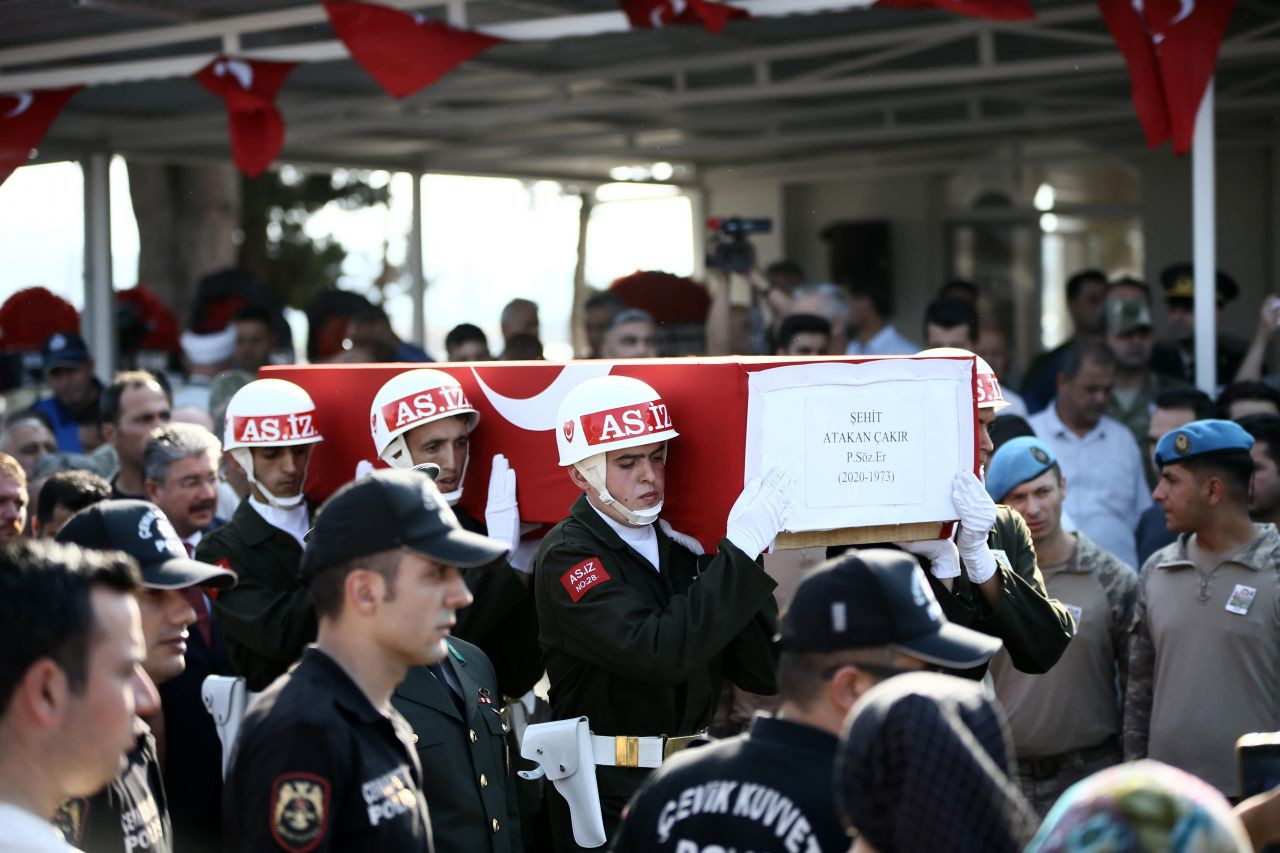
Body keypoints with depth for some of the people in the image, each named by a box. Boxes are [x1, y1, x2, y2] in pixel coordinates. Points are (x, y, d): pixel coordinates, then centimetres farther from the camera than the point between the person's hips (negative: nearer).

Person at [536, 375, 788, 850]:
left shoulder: (681, 547, 8)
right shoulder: (567, 556, -11)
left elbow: (762, 675, 3)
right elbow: (660, 654, -27)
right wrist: (742, 549, -24)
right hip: (609, 793, -6)